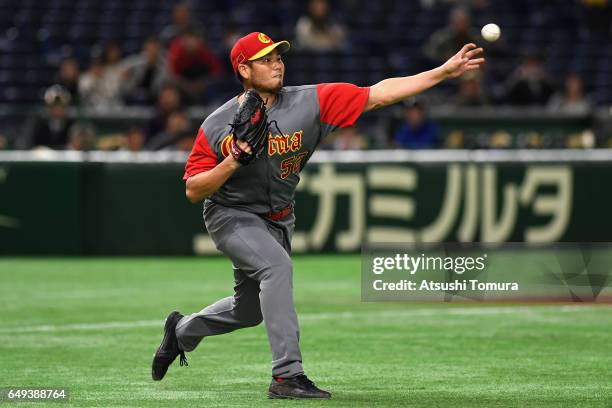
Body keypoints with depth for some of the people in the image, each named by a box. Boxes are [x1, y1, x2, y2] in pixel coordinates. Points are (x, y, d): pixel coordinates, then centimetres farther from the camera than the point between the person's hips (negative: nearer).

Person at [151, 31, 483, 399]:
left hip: (279, 220, 5)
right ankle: (288, 376, -30)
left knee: (249, 311, 18)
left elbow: (378, 94, -21)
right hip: (232, 216, -5)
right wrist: (233, 162, -31)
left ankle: (182, 330, 47)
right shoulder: (217, 127, -18)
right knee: (277, 265, -32)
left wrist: (444, 72, -29)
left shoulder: (311, 103, -16)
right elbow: (193, 191, -15)